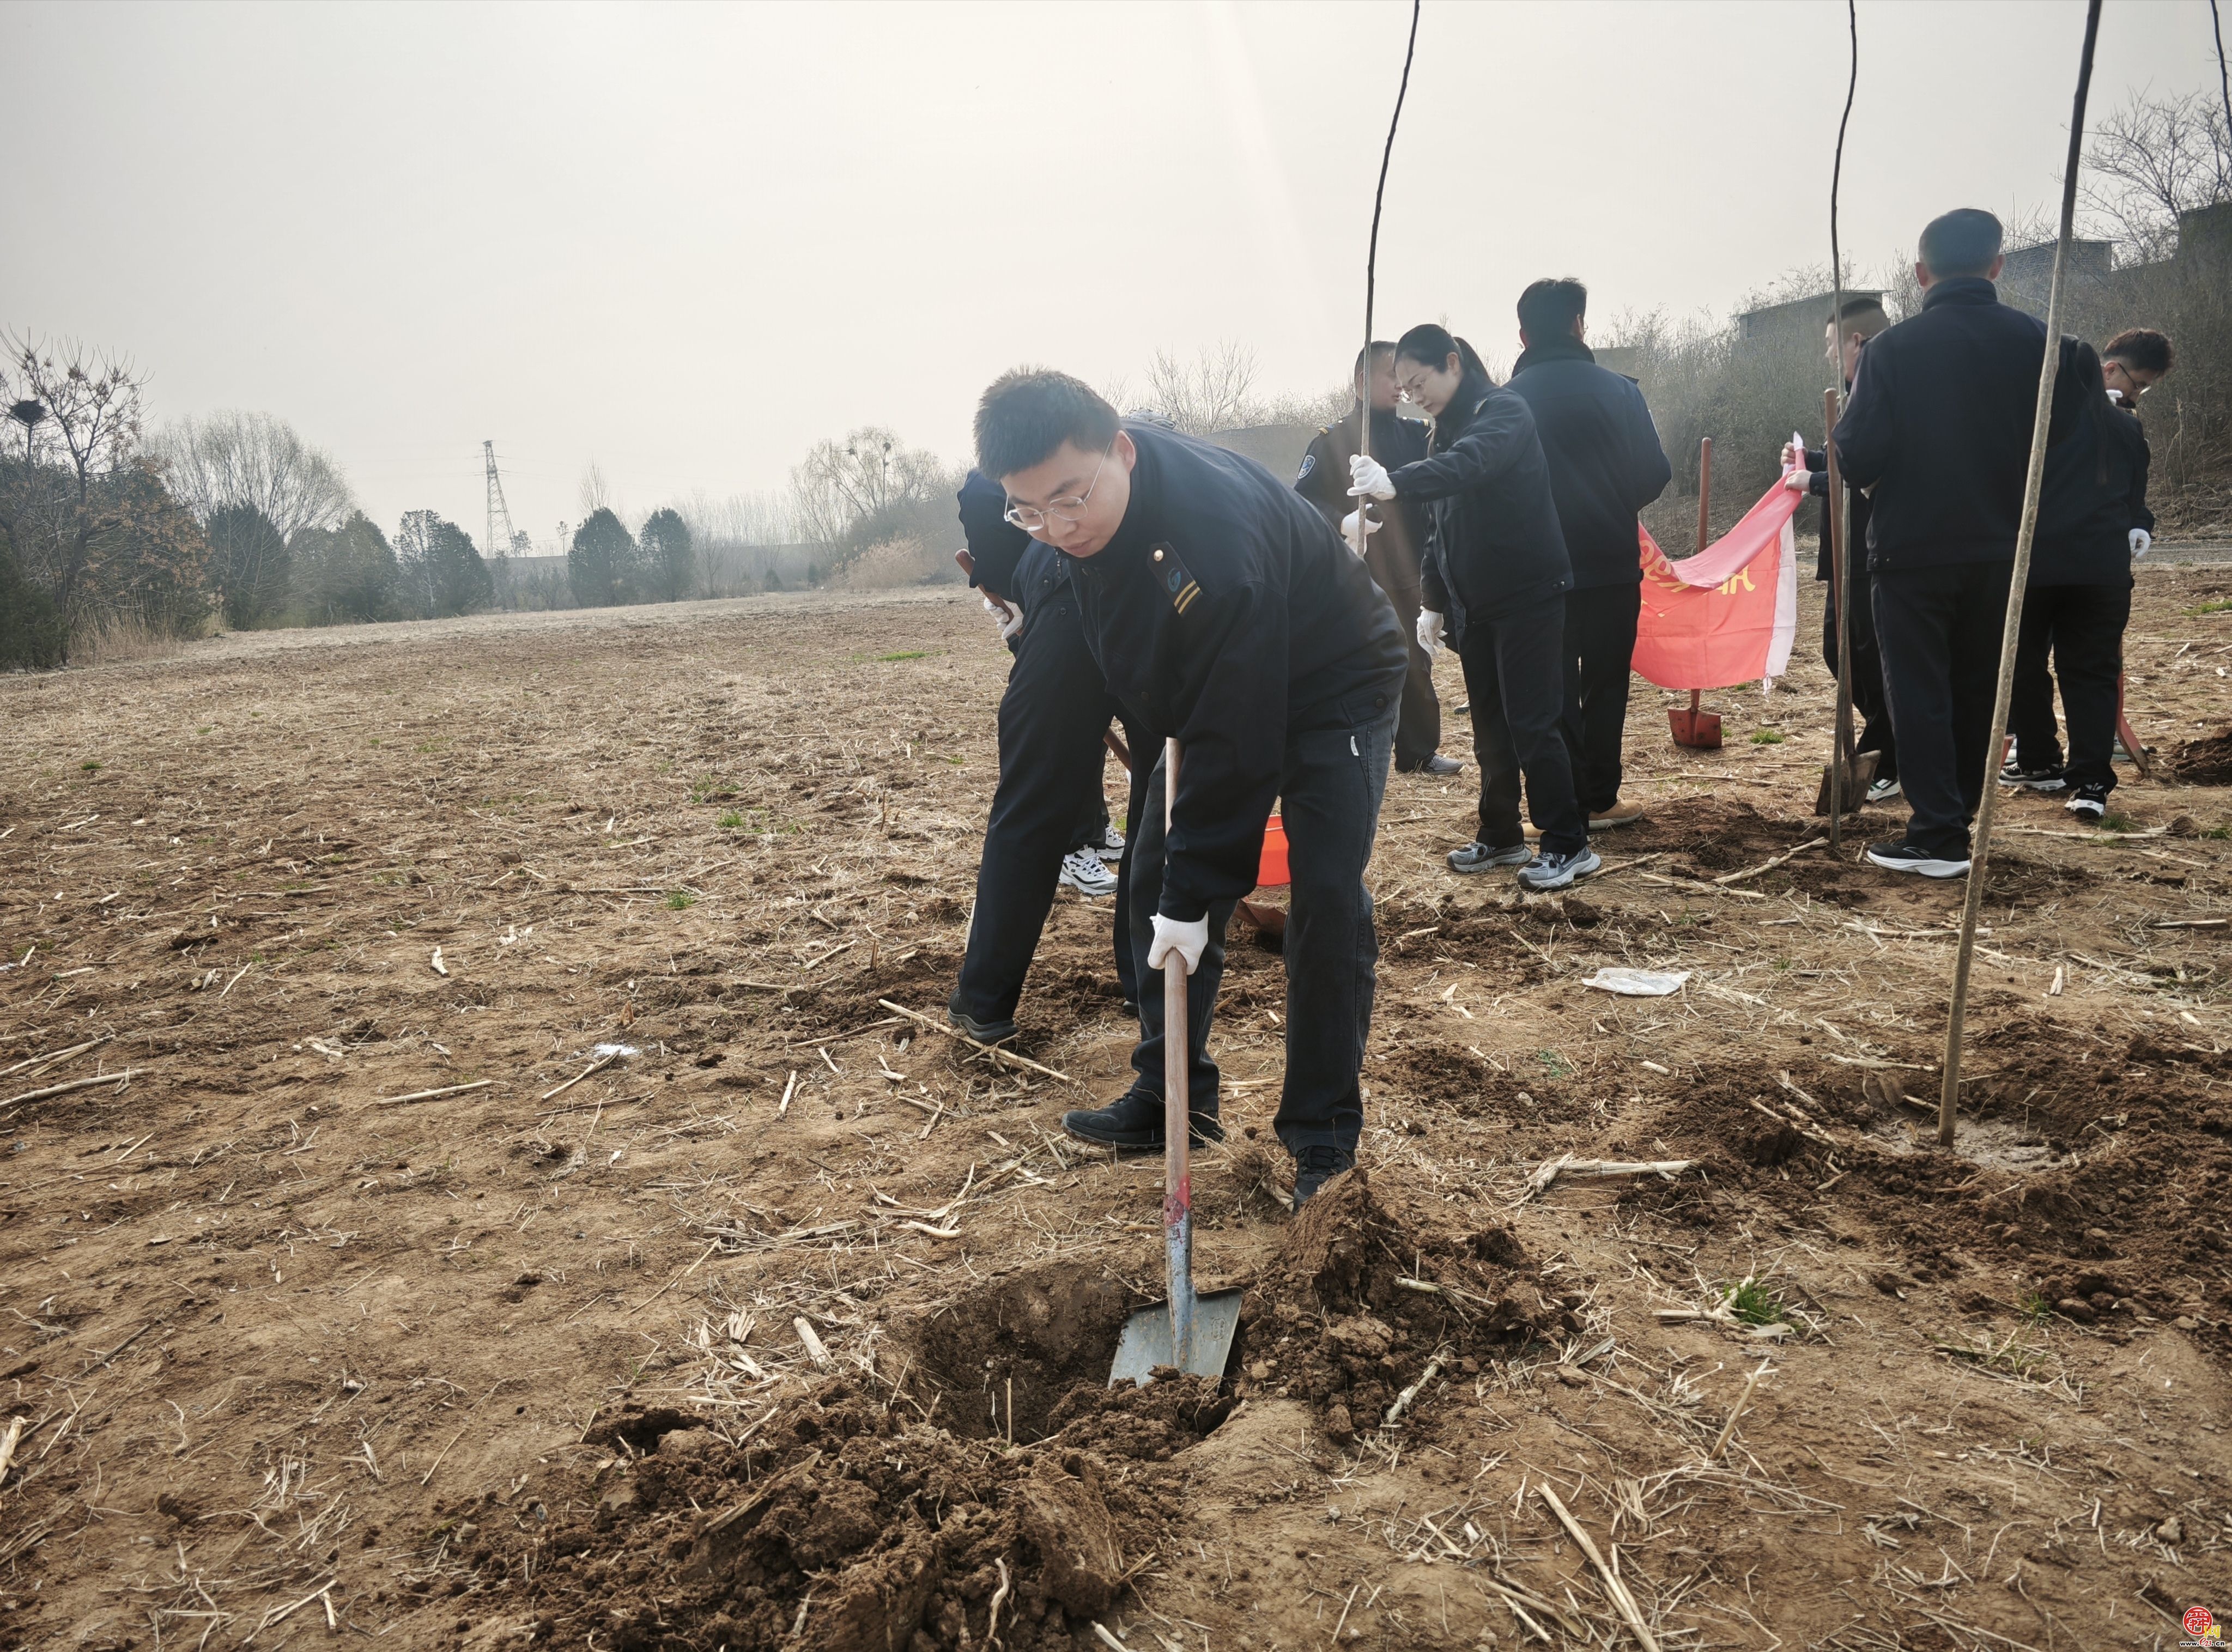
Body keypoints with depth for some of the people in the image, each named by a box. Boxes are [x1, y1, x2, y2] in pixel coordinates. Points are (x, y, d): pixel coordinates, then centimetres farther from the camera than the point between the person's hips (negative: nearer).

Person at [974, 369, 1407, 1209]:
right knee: (1155, 875, 3)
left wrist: (1195, 896, -30)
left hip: (1333, 684, -7)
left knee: (1327, 900, -16)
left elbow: (1237, 739, -36)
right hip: (1204, 688, 8)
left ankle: (1323, 1135, -2)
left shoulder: (1216, 538, -41)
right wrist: (1173, 738, 3)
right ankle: (1172, 1094, 15)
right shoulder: (1084, 509, -16)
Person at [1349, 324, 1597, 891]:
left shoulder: (1504, 412, -13)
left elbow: (1471, 463, -36)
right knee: (1490, 725, 10)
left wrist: (1395, 482, -51)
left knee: (1530, 722, -8)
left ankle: (1569, 845, 1)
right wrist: (1434, 603, 15)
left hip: (1529, 595, -8)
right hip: (1474, 604, 8)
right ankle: (1501, 837, 20)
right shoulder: (1444, 432, 13)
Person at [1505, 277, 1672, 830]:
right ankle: (1599, 799, 11)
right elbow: (1655, 473, -3)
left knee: (1555, 686, 10)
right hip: (1611, 563, 0)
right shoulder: (1617, 389, -6)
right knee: (1605, 684, 10)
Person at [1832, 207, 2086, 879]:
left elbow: (1856, 459, -14)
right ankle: (1960, 813, 25)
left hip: (1913, 548, -4)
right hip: (1999, 548, 4)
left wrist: (1842, 440, 7)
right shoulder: (2033, 341, 0)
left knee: (1919, 692, 1)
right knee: (1978, 689, 16)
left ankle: (1938, 835, -2)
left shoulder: (1893, 347, -11)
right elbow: (2062, 433, 3)